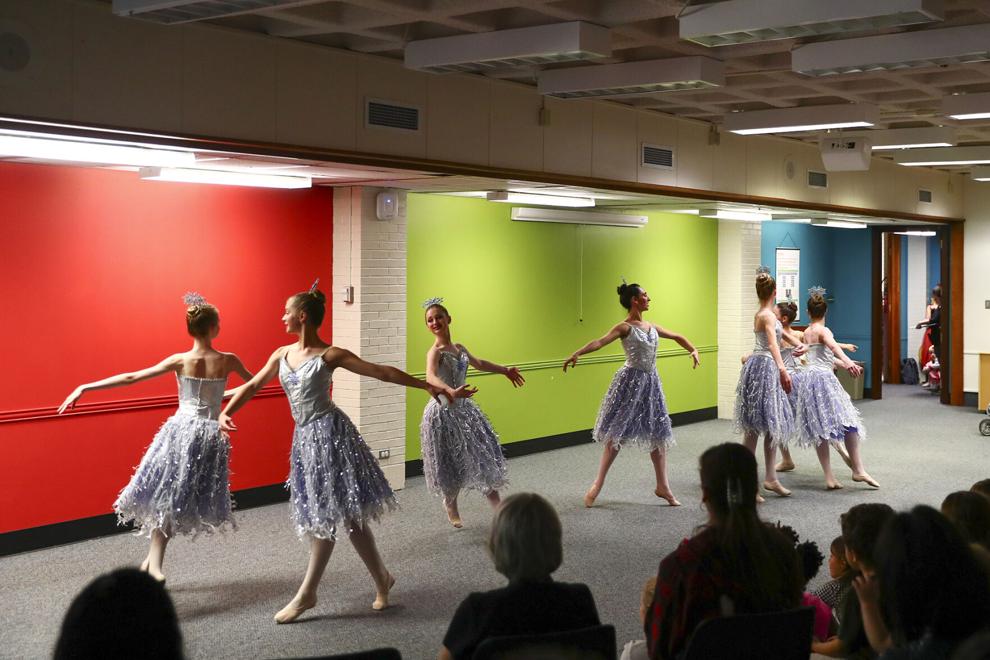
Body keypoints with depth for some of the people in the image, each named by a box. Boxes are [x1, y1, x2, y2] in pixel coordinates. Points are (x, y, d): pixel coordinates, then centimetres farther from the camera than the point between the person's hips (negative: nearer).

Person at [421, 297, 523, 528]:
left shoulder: (459, 348, 7)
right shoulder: (435, 351, -18)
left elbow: (479, 364, 28)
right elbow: (430, 377, -38)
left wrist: (505, 370, 36)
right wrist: (450, 392, -56)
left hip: (463, 407, 7)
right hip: (444, 411, -7)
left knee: (484, 453, 9)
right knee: (451, 461, 3)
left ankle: (496, 503, 19)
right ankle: (450, 504, 26)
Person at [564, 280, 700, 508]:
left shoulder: (651, 327, 11)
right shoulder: (625, 327, -10)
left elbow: (677, 337, 25)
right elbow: (600, 341, -26)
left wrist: (693, 350, 9)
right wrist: (577, 353, -41)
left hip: (650, 382, 7)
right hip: (631, 381, -7)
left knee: (658, 434, 9)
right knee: (616, 433, -5)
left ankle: (663, 486, 18)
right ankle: (598, 483, 3)